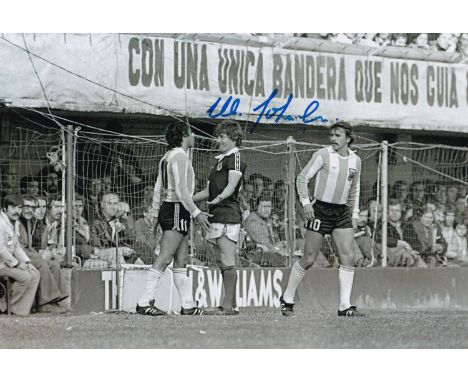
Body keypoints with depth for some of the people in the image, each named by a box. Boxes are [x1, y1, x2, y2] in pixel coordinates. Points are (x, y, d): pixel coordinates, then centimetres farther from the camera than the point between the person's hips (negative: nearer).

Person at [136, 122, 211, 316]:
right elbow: (181, 190, -19)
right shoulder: (180, 156, -13)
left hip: (168, 209, 10)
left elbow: (158, 189, 17)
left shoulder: (168, 156, 16)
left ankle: (187, 305, 11)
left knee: (181, 260, 10)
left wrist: (155, 215, 20)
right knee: (163, 260, -10)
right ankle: (144, 303, -12)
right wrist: (196, 213, -18)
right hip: (177, 211, -10)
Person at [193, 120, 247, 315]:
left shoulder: (235, 157, -5)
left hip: (228, 215, -10)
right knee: (222, 263, 9)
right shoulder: (219, 160, 24)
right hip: (217, 217, 10)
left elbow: (231, 186, -17)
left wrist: (219, 199, -29)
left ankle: (229, 305, -13)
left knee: (227, 262, -11)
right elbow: (208, 191, 30)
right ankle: (231, 304, 11)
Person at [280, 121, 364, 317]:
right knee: (308, 260, -3)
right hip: (320, 210, -5)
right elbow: (302, 177, -4)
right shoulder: (323, 155, -6)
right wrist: (305, 202, -15)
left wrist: (354, 214, 14)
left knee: (347, 258, -8)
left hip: (342, 213, 5)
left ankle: (345, 306, -6)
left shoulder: (355, 160, 10)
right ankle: (287, 299, 14)